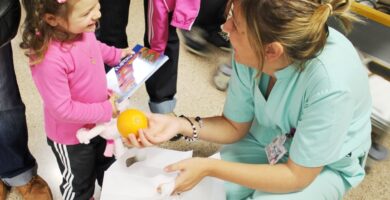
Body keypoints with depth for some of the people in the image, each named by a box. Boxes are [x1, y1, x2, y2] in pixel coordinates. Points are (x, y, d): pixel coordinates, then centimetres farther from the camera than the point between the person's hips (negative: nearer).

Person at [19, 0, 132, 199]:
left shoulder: (83, 30, -18)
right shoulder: (50, 60, -41)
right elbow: (62, 109, -33)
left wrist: (117, 54, 8)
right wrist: (105, 110, -26)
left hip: (98, 123, 8)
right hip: (71, 136, -7)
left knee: (108, 164, 34)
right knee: (79, 183, 22)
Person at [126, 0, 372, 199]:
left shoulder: (330, 84, -39)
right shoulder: (251, 53, -24)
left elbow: (297, 176, -25)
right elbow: (235, 126, -7)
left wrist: (209, 168, -28)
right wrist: (181, 125, -24)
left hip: (325, 166, -3)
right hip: (269, 141, 4)